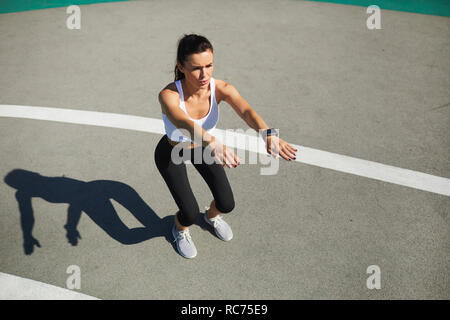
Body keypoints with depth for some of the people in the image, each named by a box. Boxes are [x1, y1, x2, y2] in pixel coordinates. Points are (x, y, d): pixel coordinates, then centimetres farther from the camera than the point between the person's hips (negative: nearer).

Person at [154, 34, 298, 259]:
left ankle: (212, 216, 40)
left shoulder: (221, 88, -28)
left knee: (227, 204, 0)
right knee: (190, 214, -12)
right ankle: (180, 229, 28)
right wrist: (213, 143, -78)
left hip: (203, 146, 3)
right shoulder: (168, 95, -37)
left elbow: (246, 111, -46)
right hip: (171, 153, -3)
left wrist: (268, 134, -67)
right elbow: (184, 124, -58)